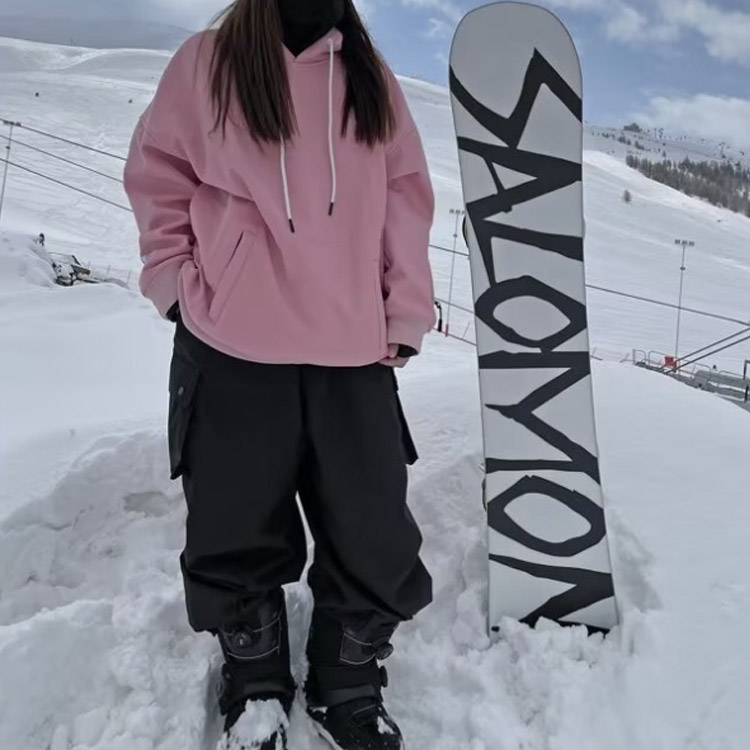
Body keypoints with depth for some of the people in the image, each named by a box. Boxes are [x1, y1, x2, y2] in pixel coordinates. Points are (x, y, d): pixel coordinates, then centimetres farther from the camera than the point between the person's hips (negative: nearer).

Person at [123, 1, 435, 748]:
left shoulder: (371, 78, 13)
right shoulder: (205, 63, 7)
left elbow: (406, 200, 9)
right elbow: (157, 178, 9)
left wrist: (406, 313, 2)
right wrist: (177, 285, -1)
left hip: (354, 352, 2)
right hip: (231, 350, -1)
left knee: (376, 539, 4)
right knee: (239, 535, 9)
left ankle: (347, 689, 28)